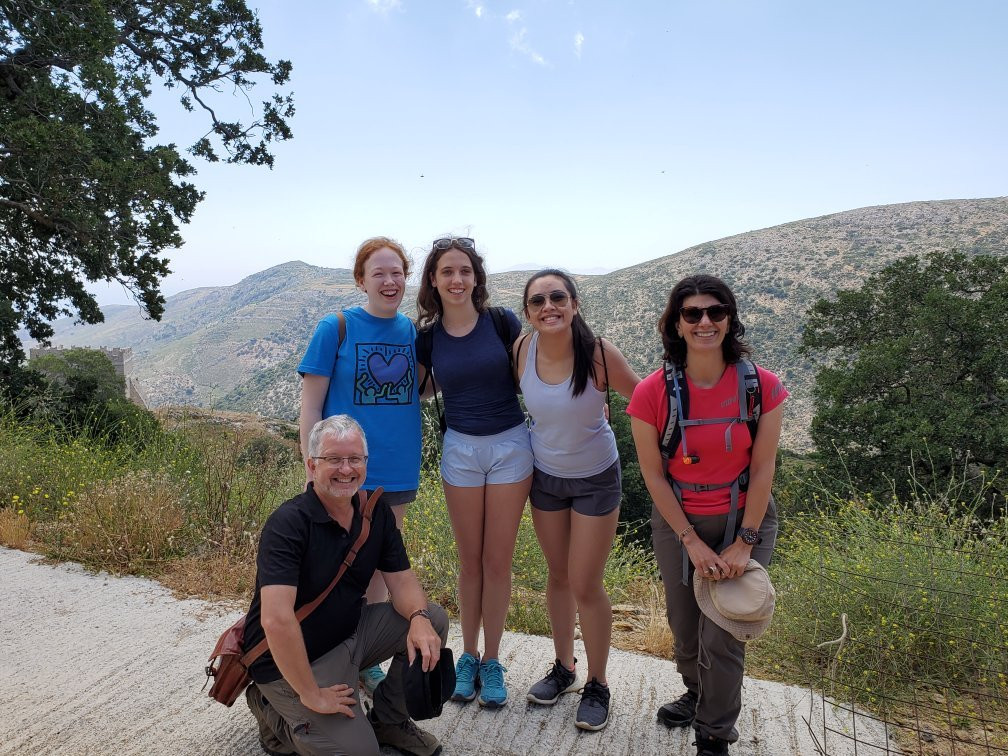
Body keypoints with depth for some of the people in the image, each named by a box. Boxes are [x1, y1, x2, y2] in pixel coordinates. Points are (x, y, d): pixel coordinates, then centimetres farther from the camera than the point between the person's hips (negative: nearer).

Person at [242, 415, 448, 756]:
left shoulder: (377, 513, -3)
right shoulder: (288, 523, -25)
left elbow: (401, 579, -1)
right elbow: (276, 619, -33)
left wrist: (419, 617, -23)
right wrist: (311, 695, -26)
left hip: (351, 632, 7)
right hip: (289, 659, -7)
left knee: (434, 621, -6)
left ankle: (388, 718, 13)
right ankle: (272, 708, 9)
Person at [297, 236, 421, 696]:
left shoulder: (413, 330, 3)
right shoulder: (336, 328, -8)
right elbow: (310, 405, -8)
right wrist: (313, 473, -12)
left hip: (397, 471, 5)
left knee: (379, 569, 16)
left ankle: (366, 665, 33)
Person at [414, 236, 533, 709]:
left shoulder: (503, 322, -6)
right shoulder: (428, 338, -1)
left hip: (510, 445, -1)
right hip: (460, 449, 2)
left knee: (498, 560, 7)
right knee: (470, 560, 12)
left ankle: (491, 661, 24)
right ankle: (468, 656, 29)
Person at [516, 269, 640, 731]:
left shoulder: (598, 354, -25)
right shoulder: (522, 350, -15)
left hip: (595, 479, -3)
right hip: (544, 476, 4)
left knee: (585, 587, 2)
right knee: (558, 577, 17)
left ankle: (597, 685, 25)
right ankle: (563, 668, 37)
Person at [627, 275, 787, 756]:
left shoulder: (761, 387, -16)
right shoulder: (652, 393, -18)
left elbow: (762, 469, -10)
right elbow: (653, 473, -10)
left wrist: (744, 542, -10)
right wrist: (692, 542, -10)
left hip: (745, 519, -1)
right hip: (676, 521, 1)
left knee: (722, 635, -1)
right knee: (685, 625, 16)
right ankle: (697, 694, 49)